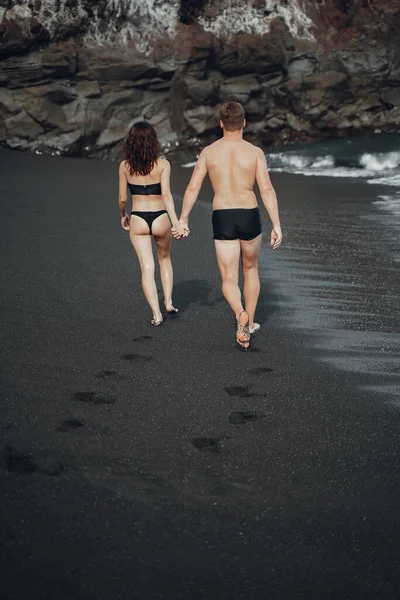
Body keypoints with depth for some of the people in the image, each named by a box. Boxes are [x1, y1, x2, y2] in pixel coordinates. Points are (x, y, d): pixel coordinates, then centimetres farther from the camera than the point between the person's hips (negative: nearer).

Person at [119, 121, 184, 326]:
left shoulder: (125, 166, -2)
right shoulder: (162, 164, -7)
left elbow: (122, 198, 3)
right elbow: (166, 194, -17)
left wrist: (123, 216, 21)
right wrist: (176, 222, -20)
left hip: (137, 220, 0)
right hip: (160, 219, 0)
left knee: (147, 268, 2)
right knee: (165, 259, 25)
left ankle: (156, 313, -6)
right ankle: (168, 301, 20)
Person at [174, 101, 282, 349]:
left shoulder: (209, 151, 3)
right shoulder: (255, 152, -3)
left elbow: (193, 188, 1)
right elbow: (267, 190, -10)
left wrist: (183, 221, 9)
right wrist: (277, 225, -9)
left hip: (222, 220, 0)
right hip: (249, 218, 0)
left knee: (229, 280, 4)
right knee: (251, 270, 24)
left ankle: (241, 315, -26)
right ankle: (249, 323, 29)